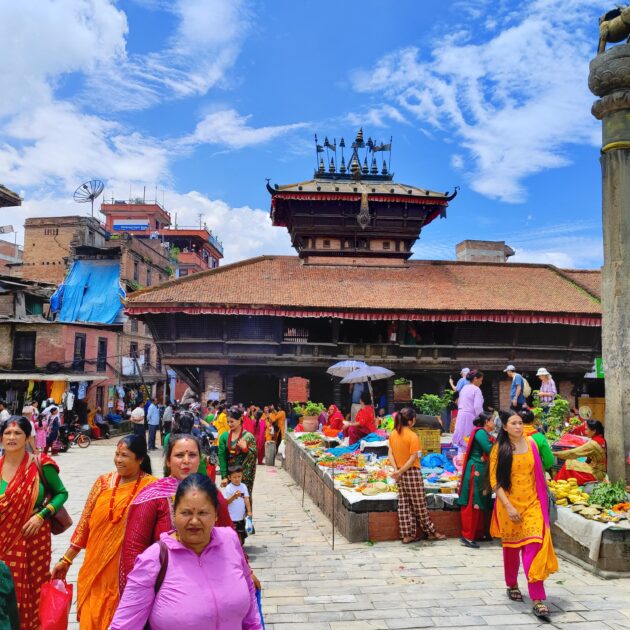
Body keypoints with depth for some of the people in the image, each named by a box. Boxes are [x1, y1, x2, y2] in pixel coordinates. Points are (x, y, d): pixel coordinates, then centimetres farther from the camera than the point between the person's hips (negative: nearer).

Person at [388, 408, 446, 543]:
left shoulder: (393, 434, 3)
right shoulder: (413, 436, -17)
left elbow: (390, 454, 2)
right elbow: (413, 459, -19)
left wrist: (396, 470, -6)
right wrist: (400, 472, -13)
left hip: (400, 474, 6)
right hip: (412, 472, -6)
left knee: (403, 504, 10)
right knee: (419, 505, 5)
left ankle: (407, 535, 14)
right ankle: (431, 532, 20)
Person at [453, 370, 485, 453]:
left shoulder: (464, 388, 14)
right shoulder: (476, 389, -10)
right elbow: (478, 407, -17)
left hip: (461, 416, 8)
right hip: (470, 417, -8)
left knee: (462, 443, 10)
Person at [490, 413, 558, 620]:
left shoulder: (531, 444, 3)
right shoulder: (499, 449, -4)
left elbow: (537, 475, 12)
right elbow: (495, 481, -7)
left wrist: (541, 500, 11)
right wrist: (508, 506, -16)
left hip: (531, 504, 1)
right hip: (509, 505, -1)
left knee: (534, 546, -11)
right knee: (511, 547, 14)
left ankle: (538, 599, -7)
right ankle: (512, 585, 36)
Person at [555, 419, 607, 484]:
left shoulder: (593, 444, -22)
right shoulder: (601, 441, 4)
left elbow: (574, 452, -20)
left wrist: (556, 453, -14)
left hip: (595, 474, -8)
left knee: (568, 465, -8)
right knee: (570, 463, 2)